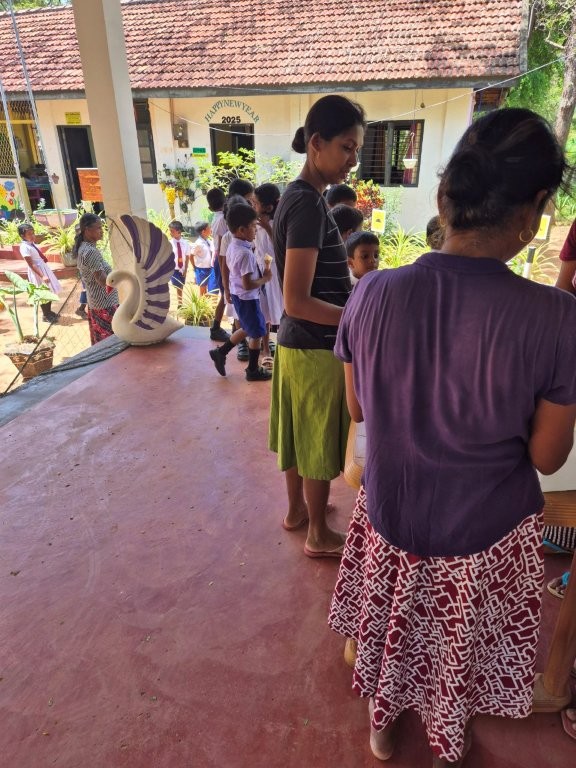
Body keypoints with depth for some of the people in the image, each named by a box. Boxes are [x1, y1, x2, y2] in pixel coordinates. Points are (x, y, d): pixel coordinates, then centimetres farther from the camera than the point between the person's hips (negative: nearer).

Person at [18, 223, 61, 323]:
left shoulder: (32, 243, 6)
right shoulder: (24, 247, -20)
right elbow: (31, 264, -22)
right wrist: (42, 276, -27)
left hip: (44, 268, 9)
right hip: (37, 272, -9)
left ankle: (49, 312, 35)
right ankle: (45, 315, 18)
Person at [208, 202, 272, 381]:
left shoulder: (232, 247, 3)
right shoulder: (246, 253, -25)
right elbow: (248, 285, -28)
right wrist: (265, 279, -13)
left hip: (237, 295, 9)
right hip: (247, 298, -9)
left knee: (247, 329, 25)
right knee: (257, 333, 7)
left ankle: (220, 352, 29)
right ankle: (253, 370, 20)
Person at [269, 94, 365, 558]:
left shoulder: (299, 197, 9)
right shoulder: (309, 206, -21)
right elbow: (297, 301, -25)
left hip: (297, 343, 9)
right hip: (317, 348, -9)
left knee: (302, 436, 22)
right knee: (318, 445, 7)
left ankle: (296, 510, 42)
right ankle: (319, 536, 28)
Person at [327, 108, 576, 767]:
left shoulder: (372, 293, -19)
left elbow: (357, 408, -6)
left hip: (390, 511, 2)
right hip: (485, 529, -1)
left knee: (389, 624, 30)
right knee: (462, 644, 29)